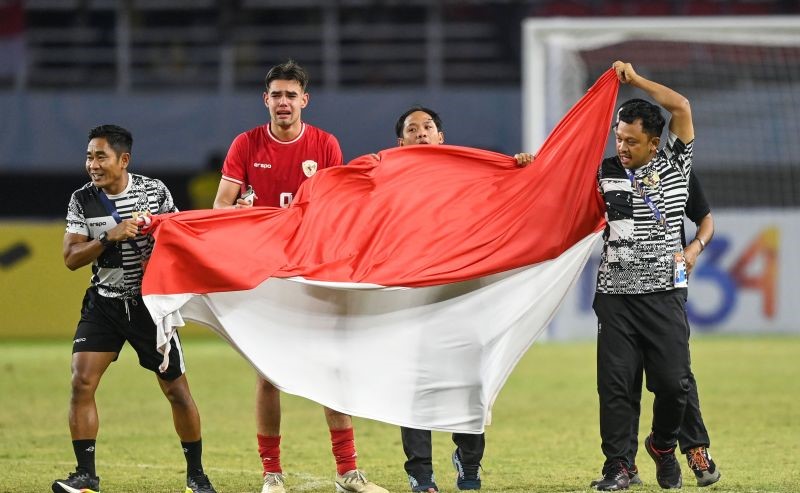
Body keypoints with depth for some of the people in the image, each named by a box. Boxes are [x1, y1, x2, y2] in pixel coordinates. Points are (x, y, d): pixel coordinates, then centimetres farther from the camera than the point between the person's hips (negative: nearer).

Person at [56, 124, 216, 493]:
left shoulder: (155, 192, -6)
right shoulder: (82, 200, -2)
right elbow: (71, 258, -6)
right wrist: (109, 237, -20)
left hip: (150, 302, -1)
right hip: (103, 303, 1)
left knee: (176, 390, 1)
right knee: (81, 383, -13)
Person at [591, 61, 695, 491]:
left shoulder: (674, 165, 5)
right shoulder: (604, 173, 11)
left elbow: (681, 107, -3)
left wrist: (634, 79, 2)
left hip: (664, 294, -1)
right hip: (616, 294, 1)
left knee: (673, 381, -5)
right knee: (615, 382, -5)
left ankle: (663, 446, 21)